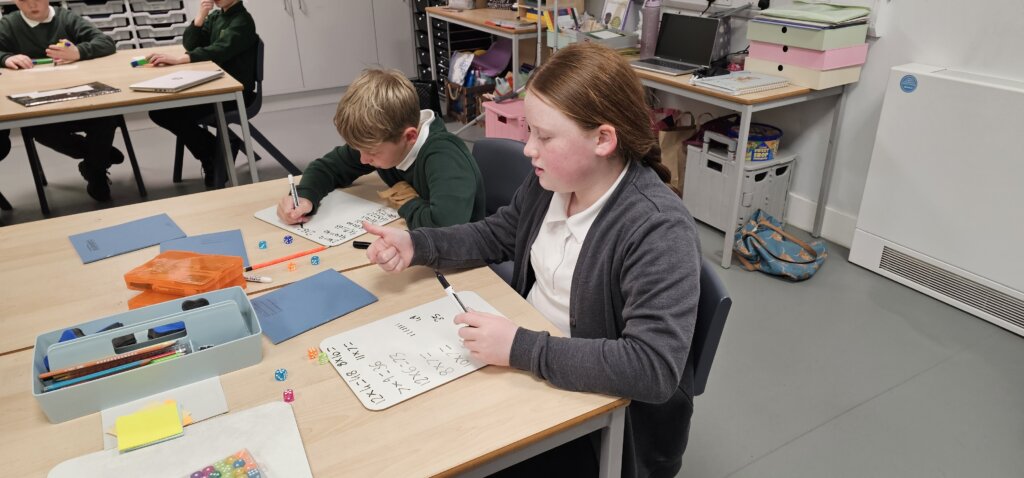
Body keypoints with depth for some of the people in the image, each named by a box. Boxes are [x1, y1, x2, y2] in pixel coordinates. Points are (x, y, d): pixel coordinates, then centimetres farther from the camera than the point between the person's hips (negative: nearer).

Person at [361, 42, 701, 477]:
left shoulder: (659, 230, -28)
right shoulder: (552, 179, -6)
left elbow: (655, 368, -34)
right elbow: (498, 235, 12)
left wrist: (521, 349, -34)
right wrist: (415, 246, -4)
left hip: (609, 420, -6)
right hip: (529, 370, 7)